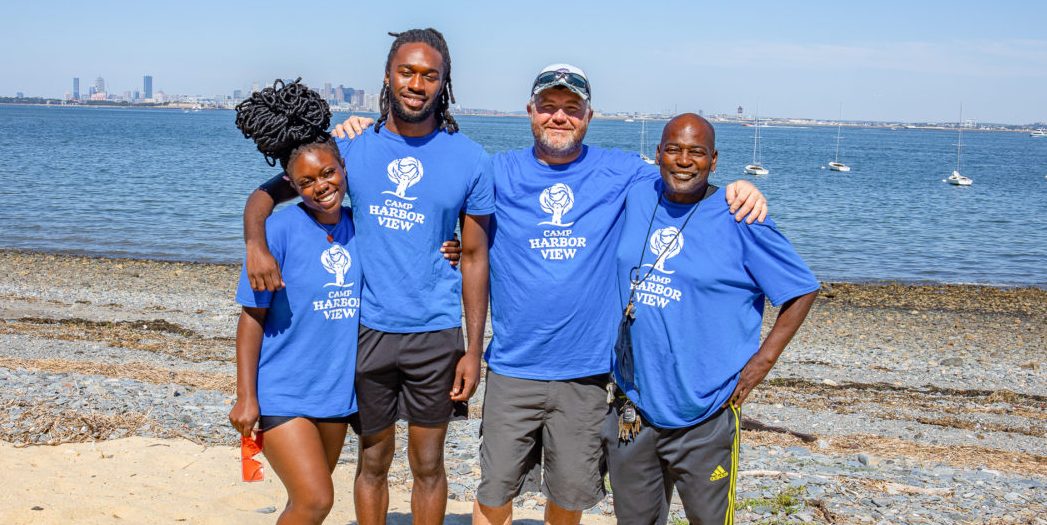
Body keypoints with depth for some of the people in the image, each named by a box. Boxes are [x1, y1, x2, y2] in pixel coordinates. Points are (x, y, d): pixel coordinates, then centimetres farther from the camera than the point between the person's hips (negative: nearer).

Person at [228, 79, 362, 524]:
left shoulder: (357, 228, 2)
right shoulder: (279, 230, -13)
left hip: (337, 390, 5)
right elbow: (252, 318, -9)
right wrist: (246, 398, -12)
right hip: (283, 394, -5)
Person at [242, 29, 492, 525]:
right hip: (368, 329, 1)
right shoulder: (354, 147, -1)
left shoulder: (468, 159, -3)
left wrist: (474, 349, -3)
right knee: (373, 461, 14)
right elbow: (268, 192, 3)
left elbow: (474, 258, -1)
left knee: (428, 464, 10)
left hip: (435, 334, -1)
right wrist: (255, 243, -20)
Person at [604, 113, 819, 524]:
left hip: (704, 417, -4)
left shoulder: (739, 218, -10)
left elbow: (802, 290, -4)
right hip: (632, 408, 4)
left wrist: (762, 361, -10)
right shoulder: (636, 200, 4)